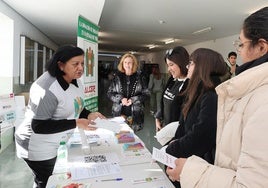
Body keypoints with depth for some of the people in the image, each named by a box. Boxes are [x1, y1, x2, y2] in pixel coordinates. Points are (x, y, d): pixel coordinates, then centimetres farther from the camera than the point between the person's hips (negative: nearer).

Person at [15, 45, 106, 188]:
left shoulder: (76, 81, -2)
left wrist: (88, 115, -11)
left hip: (57, 144, 8)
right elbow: (38, 126, -29)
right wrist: (76, 123, -31)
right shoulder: (48, 89, -30)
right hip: (39, 148, -8)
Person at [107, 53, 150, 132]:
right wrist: (121, 98, -12)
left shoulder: (139, 77, 2)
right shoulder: (117, 77, 4)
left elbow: (146, 93, 2)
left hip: (135, 113, 0)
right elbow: (109, 93, 5)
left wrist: (133, 100, -12)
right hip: (119, 112, 1)